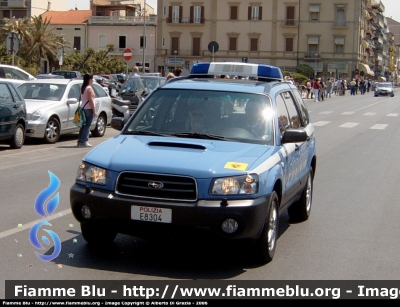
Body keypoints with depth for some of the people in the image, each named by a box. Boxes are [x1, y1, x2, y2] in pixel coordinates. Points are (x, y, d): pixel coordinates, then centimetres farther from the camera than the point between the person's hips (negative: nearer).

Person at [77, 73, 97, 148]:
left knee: (84, 125, 11)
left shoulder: (82, 88, 14)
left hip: (83, 108, 9)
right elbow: (90, 100, -16)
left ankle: (80, 141, 12)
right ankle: (84, 141, -10)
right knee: (87, 125, -7)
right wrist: (94, 111, -15)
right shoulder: (89, 88, -12)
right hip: (89, 108, -9)